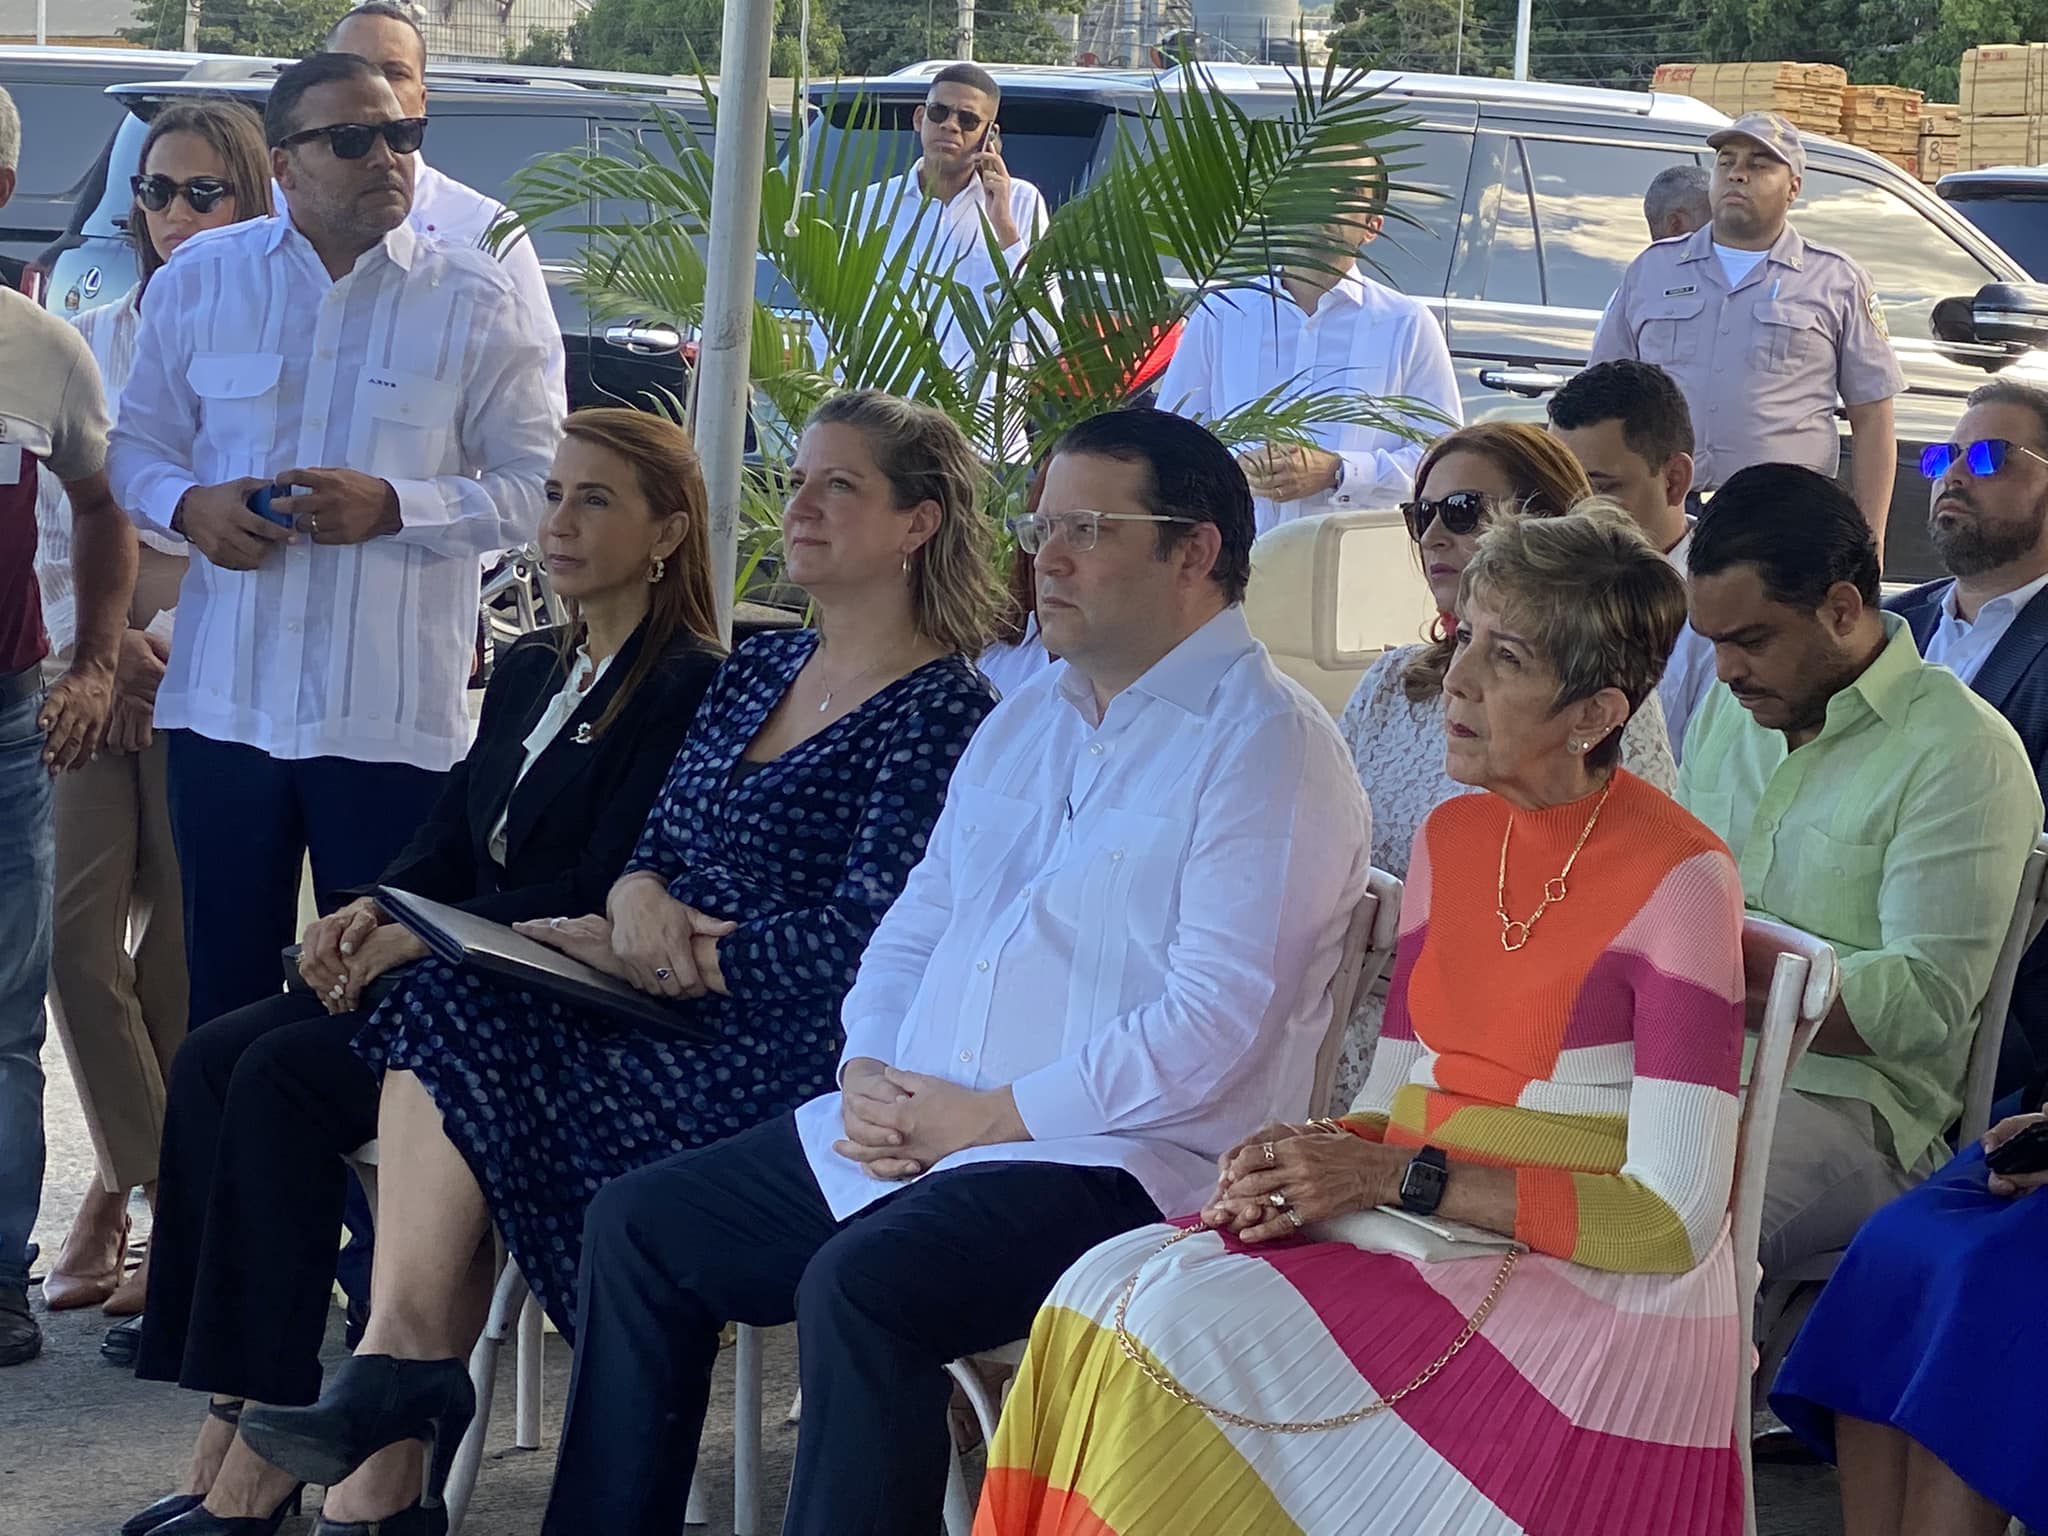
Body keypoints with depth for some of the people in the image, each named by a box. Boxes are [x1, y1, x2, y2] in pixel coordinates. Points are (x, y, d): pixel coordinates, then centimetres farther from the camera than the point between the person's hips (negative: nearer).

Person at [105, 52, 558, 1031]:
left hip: (393, 717, -2)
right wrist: (187, 504, -8)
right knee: (224, 983, 10)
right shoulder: (200, 280, 8)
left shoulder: (474, 303, 1)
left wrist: (394, 507, -16)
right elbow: (136, 444, 14)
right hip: (223, 701, 2)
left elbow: (536, 487, -1)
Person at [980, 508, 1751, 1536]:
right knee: (1103, 1297, -19)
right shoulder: (1450, 837, 12)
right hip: (1413, 1228, 7)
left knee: (1192, 1335, -26)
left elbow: (1674, 1218, -14)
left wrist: (1396, 1176, -17)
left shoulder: (1678, 875, -11)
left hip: (1589, 1288, -7)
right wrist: (1308, 1155, -8)